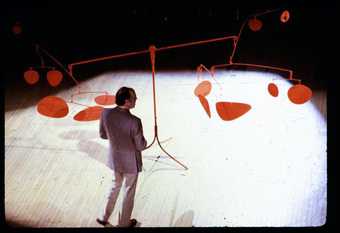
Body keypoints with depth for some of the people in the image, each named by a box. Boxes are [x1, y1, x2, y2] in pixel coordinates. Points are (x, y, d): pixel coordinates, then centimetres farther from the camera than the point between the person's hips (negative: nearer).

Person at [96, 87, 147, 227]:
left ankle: (104, 217, 43)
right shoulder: (134, 121, -30)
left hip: (115, 159, 5)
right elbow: (141, 146, -19)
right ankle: (124, 223, 37)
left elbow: (103, 135, -1)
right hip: (131, 162, -5)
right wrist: (143, 140, 3)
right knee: (129, 192, 17)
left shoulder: (105, 113, -16)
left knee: (115, 186, 29)